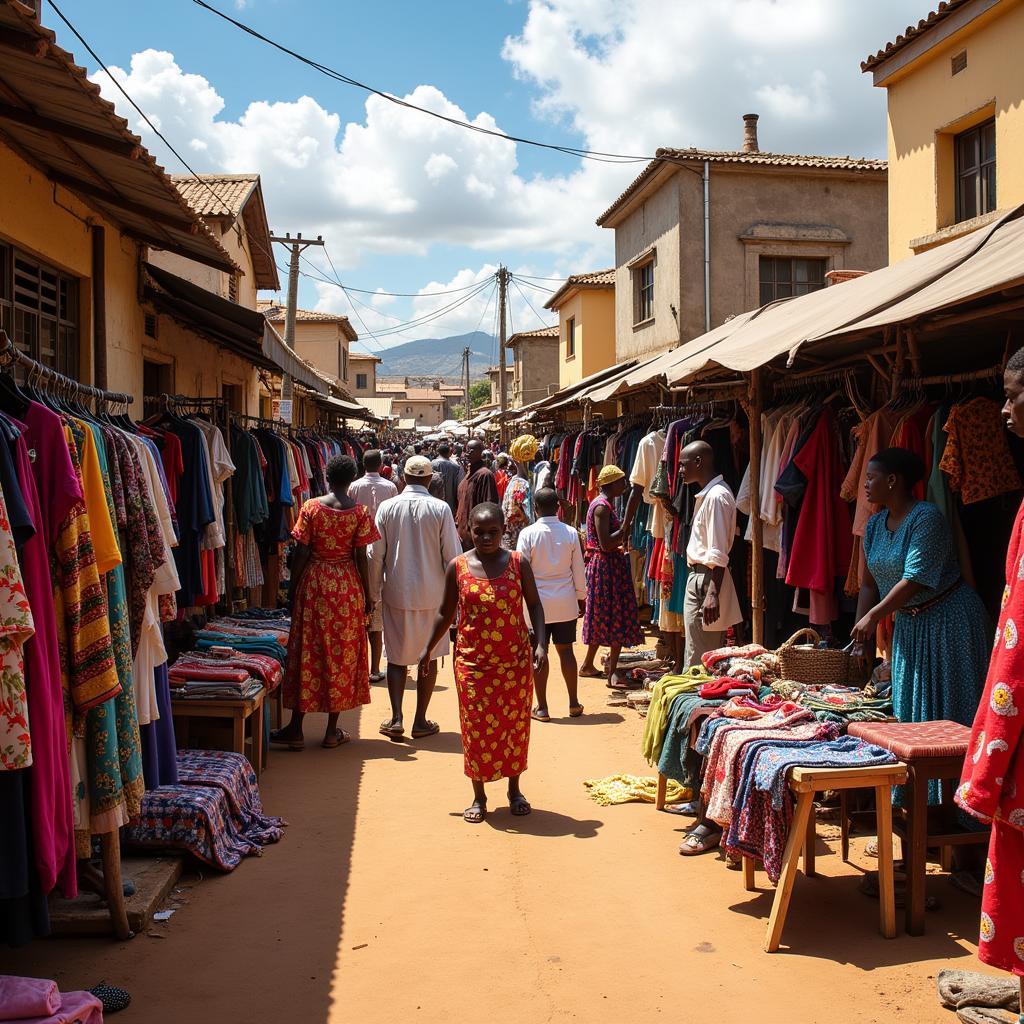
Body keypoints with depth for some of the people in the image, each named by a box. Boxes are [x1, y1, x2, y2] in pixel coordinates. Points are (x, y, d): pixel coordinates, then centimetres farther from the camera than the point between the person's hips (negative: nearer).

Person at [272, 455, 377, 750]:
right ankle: (332, 731, 12)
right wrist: (367, 594, 5)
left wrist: (292, 590, 4)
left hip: (314, 584, 0)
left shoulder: (311, 507, -6)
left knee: (306, 653, 7)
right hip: (347, 587, 0)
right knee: (342, 654, 8)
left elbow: (301, 554, -6)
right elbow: (361, 557, -5)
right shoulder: (360, 511, -5)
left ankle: (296, 729, 11)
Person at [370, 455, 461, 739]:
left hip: (396, 593, 1)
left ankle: (396, 718, 4)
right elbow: (452, 555, -5)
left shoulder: (387, 507, -3)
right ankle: (420, 721, 15)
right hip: (432, 593, -1)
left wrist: (374, 593, 9)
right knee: (429, 657, 10)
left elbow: (375, 555, -1)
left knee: (397, 655, 11)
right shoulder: (440, 509, -7)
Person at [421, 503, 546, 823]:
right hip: (473, 661, 0)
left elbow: (534, 605, 2)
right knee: (476, 726, 5)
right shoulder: (458, 567, -2)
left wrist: (540, 644, -9)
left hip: (515, 659, 0)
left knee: (515, 724, 9)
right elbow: (446, 613, 8)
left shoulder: (518, 563, -3)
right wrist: (428, 648, 9)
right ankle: (479, 796, 20)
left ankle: (514, 789, 29)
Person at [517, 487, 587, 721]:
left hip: (538, 602, -2)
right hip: (565, 602, 3)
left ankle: (541, 707, 9)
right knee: (565, 649, 12)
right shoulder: (570, 533, -3)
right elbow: (579, 570, 3)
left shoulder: (528, 534, -10)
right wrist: (581, 596, 14)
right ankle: (574, 703, 18)